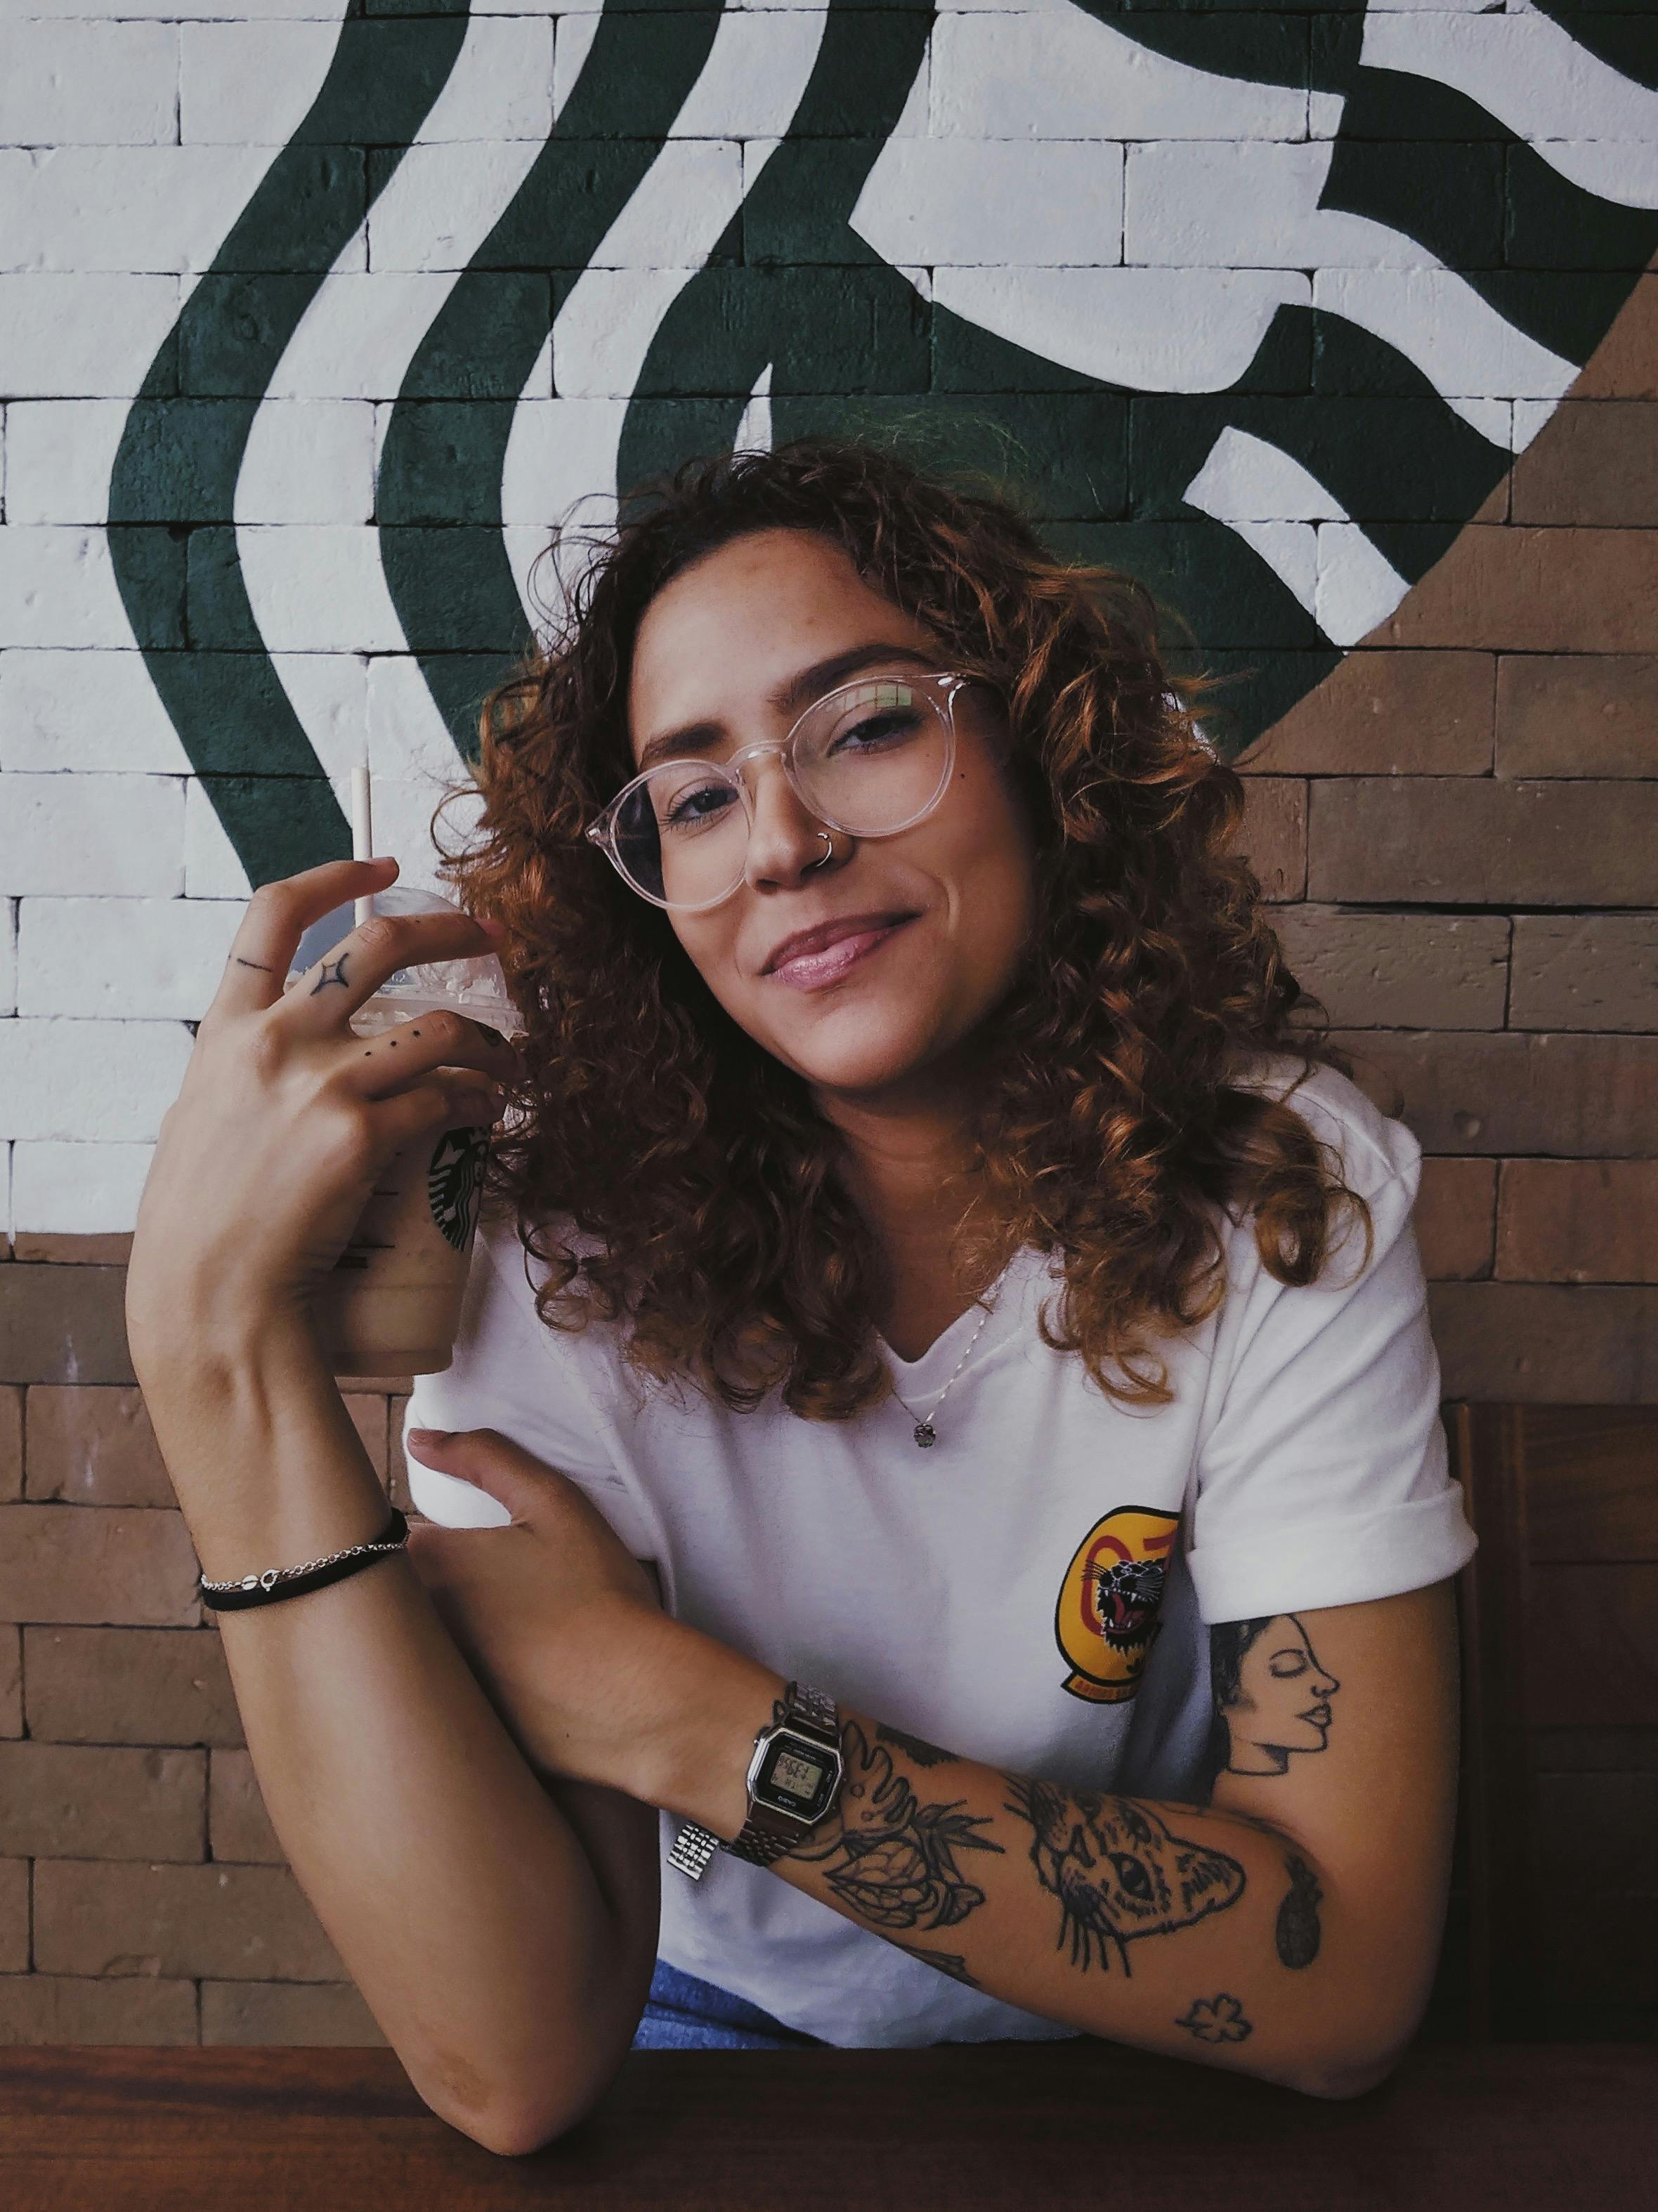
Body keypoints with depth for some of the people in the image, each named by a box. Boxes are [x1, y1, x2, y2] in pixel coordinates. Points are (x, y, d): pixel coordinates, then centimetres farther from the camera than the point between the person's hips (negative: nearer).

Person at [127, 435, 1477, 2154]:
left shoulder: (1288, 1188, -17)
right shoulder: (574, 1241, -17)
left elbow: (1343, 1983, -20)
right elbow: (512, 2064, -25)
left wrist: (675, 1713, -26)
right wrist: (219, 1335, -32)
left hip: (1158, 2078, 0)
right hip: (720, 2029, 1)